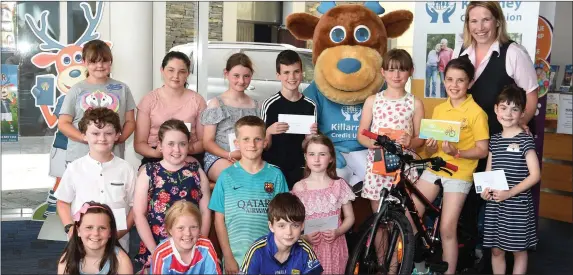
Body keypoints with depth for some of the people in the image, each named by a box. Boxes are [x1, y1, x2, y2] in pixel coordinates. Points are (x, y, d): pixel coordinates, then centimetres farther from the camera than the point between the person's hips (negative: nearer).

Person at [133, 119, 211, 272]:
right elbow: (139, 214, -3)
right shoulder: (148, 172, 0)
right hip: (155, 249, -1)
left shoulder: (197, 172, 4)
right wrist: (155, 251, -9)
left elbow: (205, 212, 4)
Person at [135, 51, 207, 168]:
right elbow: (139, 143, 5)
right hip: (154, 160, 0)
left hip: (189, 159, 0)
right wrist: (156, 152, -17)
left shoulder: (197, 100, 8)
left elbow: (203, 141, 9)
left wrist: (190, 149, -13)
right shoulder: (149, 100, 6)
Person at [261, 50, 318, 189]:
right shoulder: (270, 104, -5)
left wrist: (312, 134, -11)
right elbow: (265, 146, -1)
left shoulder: (310, 105, 3)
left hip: (299, 169, 2)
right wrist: (269, 131, -20)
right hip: (274, 169, -2)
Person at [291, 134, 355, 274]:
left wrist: (338, 232, -13)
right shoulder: (299, 188, -2)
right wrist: (304, 236, -14)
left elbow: (349, 217, 4)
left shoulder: (339, 185, -1)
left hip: (333, 246, 0)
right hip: (308, 247, 0)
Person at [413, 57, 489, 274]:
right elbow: (431, 149, 11)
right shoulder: (438, 110, 7)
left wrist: (457, 152, -25)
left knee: (447, 230, -4)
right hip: (434, 168, 5)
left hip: (459, 173, -5)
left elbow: (482, 150, -10)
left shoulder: (476, 112, -10)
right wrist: (430, 146, -12)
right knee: (408, 218, 1)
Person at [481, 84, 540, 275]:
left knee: (518, 250, 7)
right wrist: (485, 189, -6)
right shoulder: (495, 140, 8)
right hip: (494, 204, 5)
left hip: (517, 204, -5)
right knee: (496, 250, 12)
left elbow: (535, 175, -12)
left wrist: (509, 193, -18)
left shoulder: (525, 140, -8)